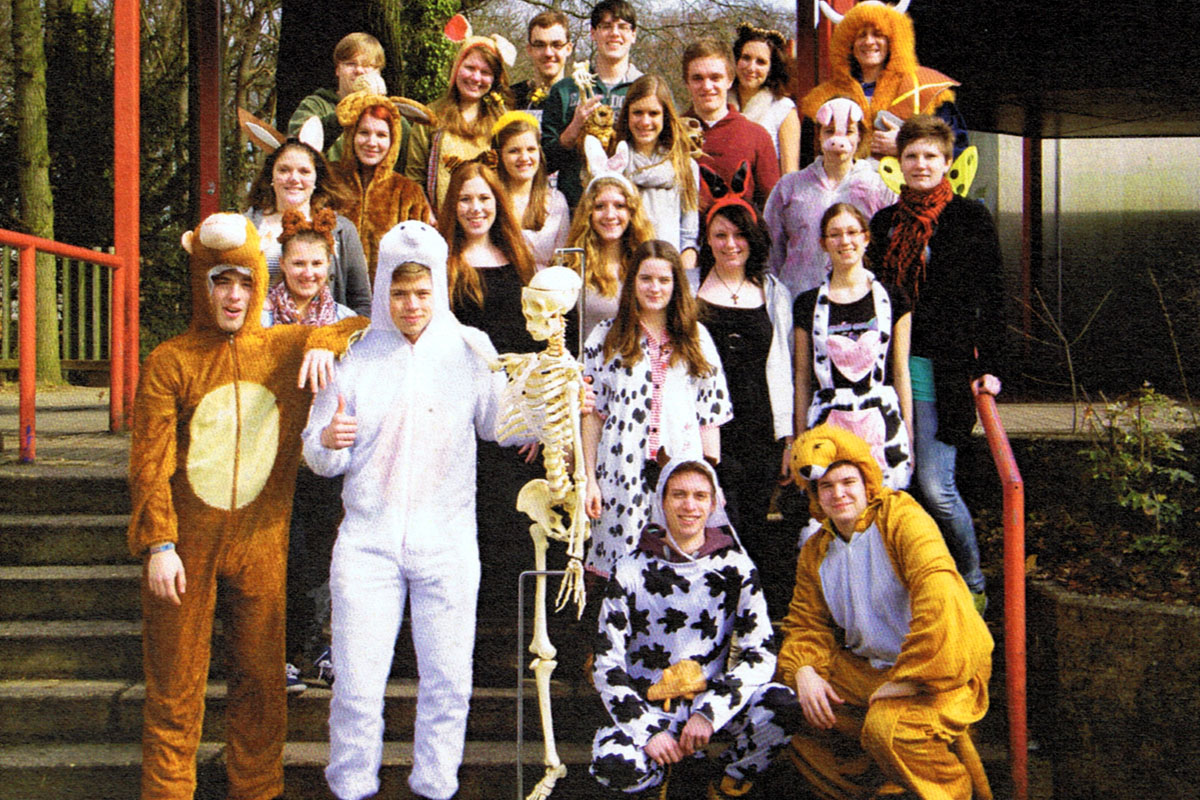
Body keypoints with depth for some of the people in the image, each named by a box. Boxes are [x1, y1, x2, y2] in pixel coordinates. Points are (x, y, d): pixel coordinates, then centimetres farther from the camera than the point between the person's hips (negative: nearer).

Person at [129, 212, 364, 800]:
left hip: (260, 547, 3)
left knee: (262, 677, 11)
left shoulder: (287, 349, 5)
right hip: (187, 549, -2)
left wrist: (325, 344, -6)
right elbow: (150, 463, -5)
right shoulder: (170, 362, -3)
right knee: (176, 684, 4)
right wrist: (159, 544, -12)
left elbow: (363, 326, 15)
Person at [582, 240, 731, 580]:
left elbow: (710, 413, 10)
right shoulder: (606, 337, 7)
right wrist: (590, 479, 0)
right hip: (624, 472, -1)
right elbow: (591, 413, 5)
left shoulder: (696, 337, 12)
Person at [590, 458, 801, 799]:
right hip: (649, 707, -1)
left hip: (711, 698, 1)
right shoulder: (632, 570, -3)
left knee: (783, 705, -29)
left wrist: (709, 713, -20)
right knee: (614, 765, -32)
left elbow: (760, 653, -7)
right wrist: (647, 730, -16)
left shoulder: (734, 566, -1)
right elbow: (607, 661, -4)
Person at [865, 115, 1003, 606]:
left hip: (943, 370, -5)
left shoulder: (969, 218, 1)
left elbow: (990, 298, 0)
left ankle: (972, 584, 13)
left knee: (934, 487, -9)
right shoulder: (885, 222, 15)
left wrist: (988, 366, -6)